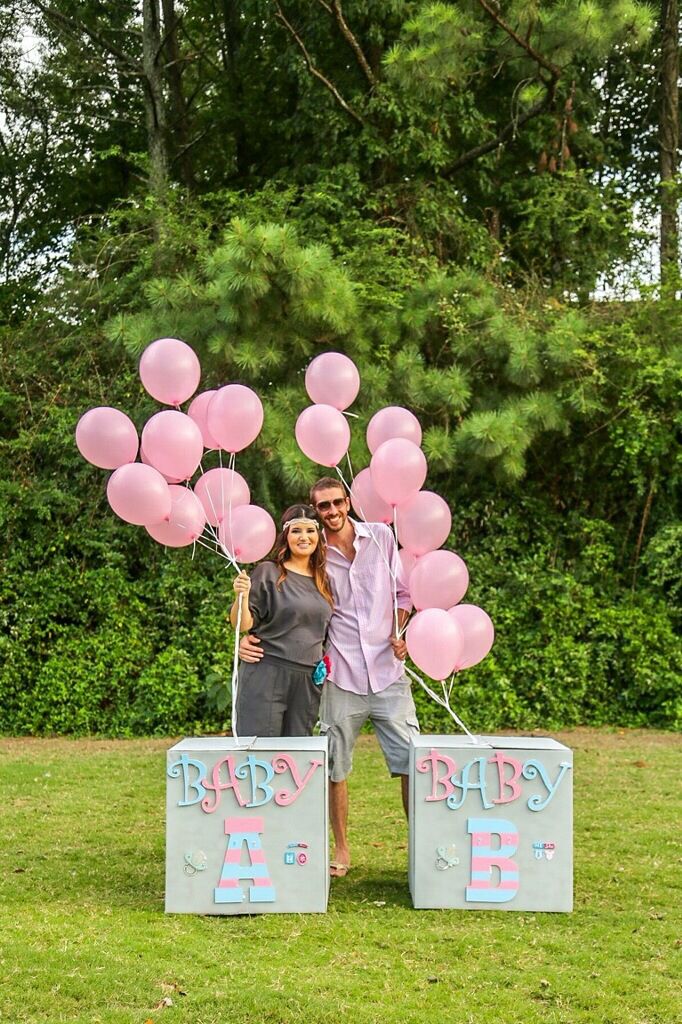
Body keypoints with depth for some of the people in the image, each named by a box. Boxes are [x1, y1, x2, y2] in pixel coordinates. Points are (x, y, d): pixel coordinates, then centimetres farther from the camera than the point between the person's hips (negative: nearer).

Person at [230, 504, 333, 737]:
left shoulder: (324, 582, 14)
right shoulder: (268, 572, -2)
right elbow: (242, 624, -6)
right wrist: (242, 596, -23)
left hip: (308, 681, 5)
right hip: (266, 675, -5)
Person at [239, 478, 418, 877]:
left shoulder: (381, 537, 6)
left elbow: (402, 593, 16)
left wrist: (400, 634, -1)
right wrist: (251, 638, -15)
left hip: (389, 673, 1)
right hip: (341, 678, -1)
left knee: (412, 761, -2)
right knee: (336, 767, 7)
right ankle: (342, 850, 21)